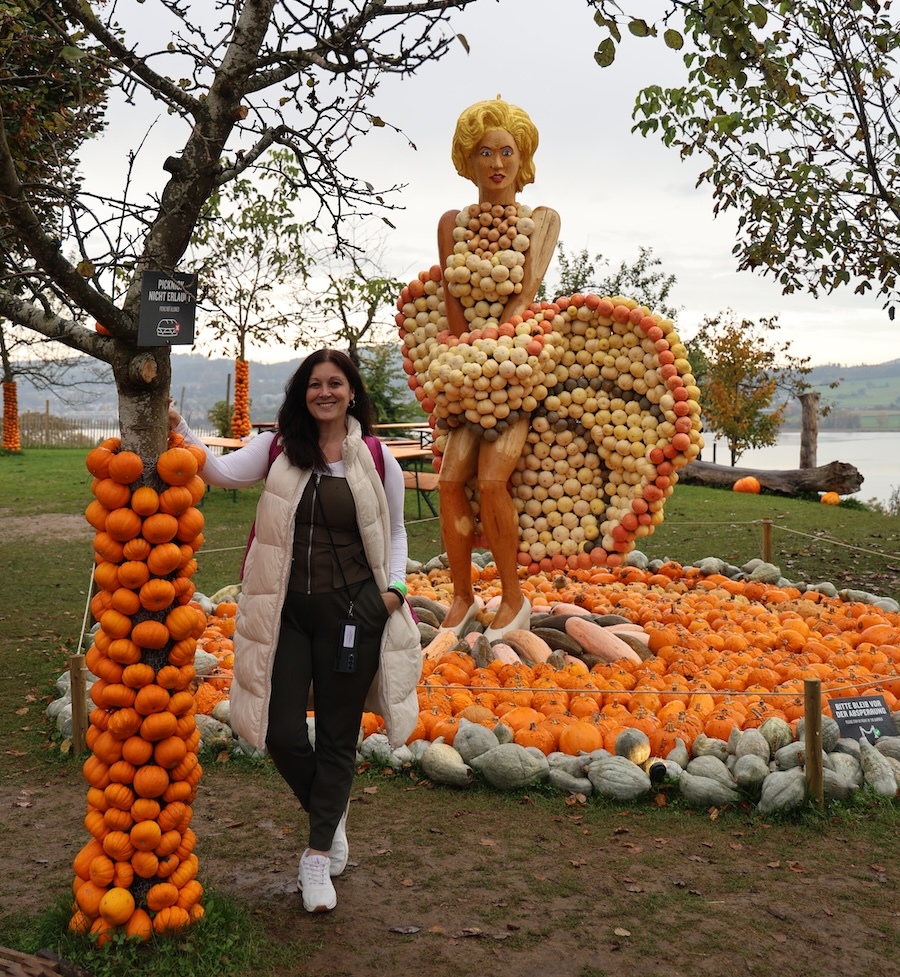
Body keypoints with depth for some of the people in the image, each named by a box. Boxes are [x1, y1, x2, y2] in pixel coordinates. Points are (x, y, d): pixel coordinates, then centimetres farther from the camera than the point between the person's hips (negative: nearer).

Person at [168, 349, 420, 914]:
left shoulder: (375, 457, 0)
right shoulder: (279, 448, 3)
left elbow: (394, 531, 9)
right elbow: (223, 472, -13)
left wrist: (395, 588, -4)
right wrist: (179, 431, -26)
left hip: (352, 612, -1)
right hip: (288, 610, 2)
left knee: (337, 735, 7)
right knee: (280, 732, 2)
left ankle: (319, 856, 20)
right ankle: (331, 812, 32)